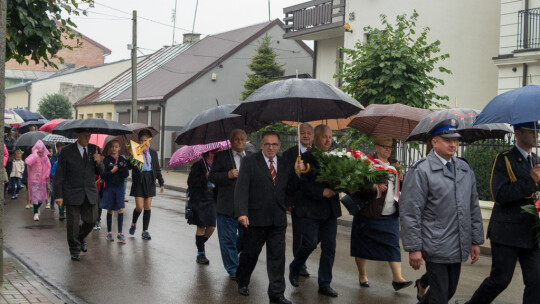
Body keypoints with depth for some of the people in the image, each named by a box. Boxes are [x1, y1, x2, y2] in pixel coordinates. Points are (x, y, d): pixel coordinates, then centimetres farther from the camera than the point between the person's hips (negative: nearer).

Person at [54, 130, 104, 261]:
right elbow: (59, 175, -5)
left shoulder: (94, 149, 5)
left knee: (91, 220, 5)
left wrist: (98, 162, -14)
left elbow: (99, 172, 9)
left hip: (90, 192, 3)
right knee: (73, 223, 1)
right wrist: (58, 195, -10)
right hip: (72, 193, -3)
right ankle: (74, 250, 19)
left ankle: (81, 238, 36)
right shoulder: (67, 151, -5)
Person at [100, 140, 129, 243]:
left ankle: (120, 233, 1)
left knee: (120, 209, -5)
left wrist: (124, 168, -20)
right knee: (110, 210, 6)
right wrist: (111, 171, -22)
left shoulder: (123, 160, 6)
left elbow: (126, 174, -1)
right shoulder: (106, 160, -2)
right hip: (109, 187, -2)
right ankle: (109, 232, 18)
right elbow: (103, 175, -7)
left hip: (119, 187, 2)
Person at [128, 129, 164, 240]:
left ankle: (145, 231, 14)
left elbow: (157, 169, 12)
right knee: (139, 207, -7)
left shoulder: (153, 153, 9)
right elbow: (129, 167, -6)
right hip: (139, 181, -3)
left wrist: (161, 183, 10)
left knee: (148, 206, 5)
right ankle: (133, 223, 24)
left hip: (150, 181, 3)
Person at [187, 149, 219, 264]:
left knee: (212, 227, 1)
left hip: (212, 200, 5)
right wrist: (205, 178, -21)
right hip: (199, 200, -5)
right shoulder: (198, 165, -7)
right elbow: (191, 182, -12)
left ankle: (200, 244, 27)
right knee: (201, 227, -1)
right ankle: (200, 253, 10)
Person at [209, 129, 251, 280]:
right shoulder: (221, 156, 2)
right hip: (227, 205, -3)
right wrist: (228, 175, -18)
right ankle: (233, 269, 16)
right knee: (228, 238, 2)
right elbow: (212, 177, -3)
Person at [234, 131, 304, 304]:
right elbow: (241, 189, -10)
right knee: (250, 253, 13)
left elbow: (289, 191, 10)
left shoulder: (285, 164, 10)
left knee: (277, 256, 4)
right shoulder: (249, 162, -3)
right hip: (256, 218, -3)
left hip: (278, 219, 3)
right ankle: (242, 283, 36)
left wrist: (297, 174, -4)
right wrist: (242, 212, -20)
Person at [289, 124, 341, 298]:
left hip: (330, 210, 5)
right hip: (311, 210, -5)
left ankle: (324, 284, 14)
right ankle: (294, 268, 23)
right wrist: (322, 192, -21)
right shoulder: (306, 158, -5)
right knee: (309, 243, -6)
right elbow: (303, 184, -14)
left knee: (329, 248, 5)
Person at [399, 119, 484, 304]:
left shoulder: (465, 169, 11)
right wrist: (414, 249, -15)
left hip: (458, 247, 7)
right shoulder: (421, 171, -10)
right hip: (436, 248, -6)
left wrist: (476, 240, 14)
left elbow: (474, 208, 16)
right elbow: (409, 213, -13)